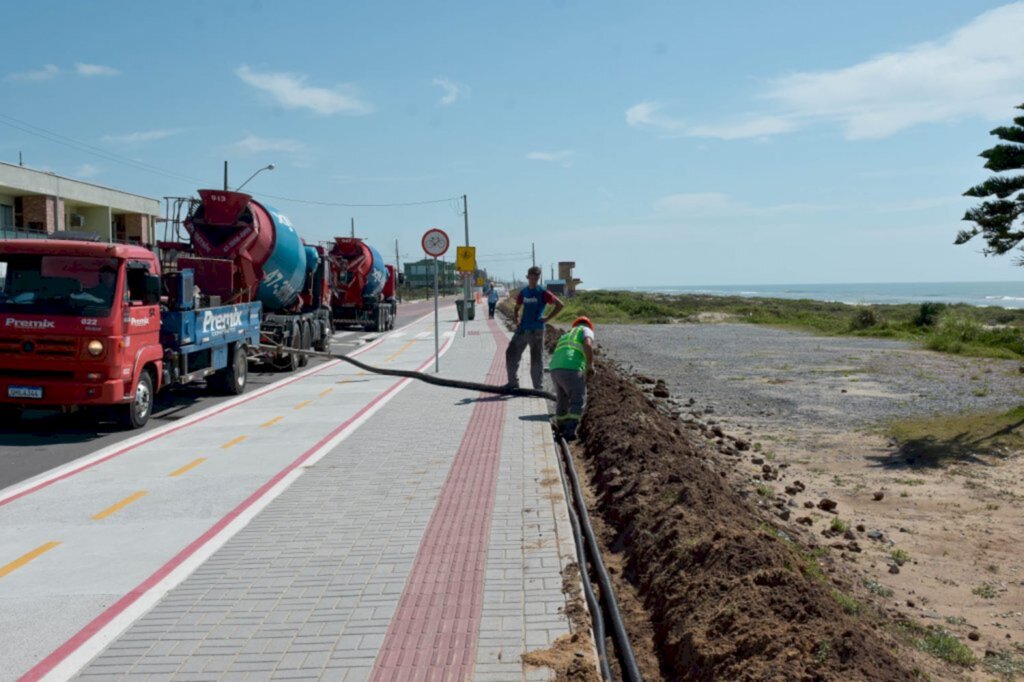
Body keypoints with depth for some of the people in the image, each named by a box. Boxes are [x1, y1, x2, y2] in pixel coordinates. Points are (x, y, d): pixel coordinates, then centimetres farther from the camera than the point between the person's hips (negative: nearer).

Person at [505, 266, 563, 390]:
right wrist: (515, 317, 3)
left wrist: (547, 318, -9)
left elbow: (559, 305, -7)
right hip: (522, 329, 5)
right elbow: (517, 308, 22)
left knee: (536, 359, 0)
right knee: (511, 354, 4)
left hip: (536, 330, -5)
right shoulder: (523, 292, 10)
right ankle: (513, 383, 17)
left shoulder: (542, 293, -5)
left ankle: (538, 387, 9)